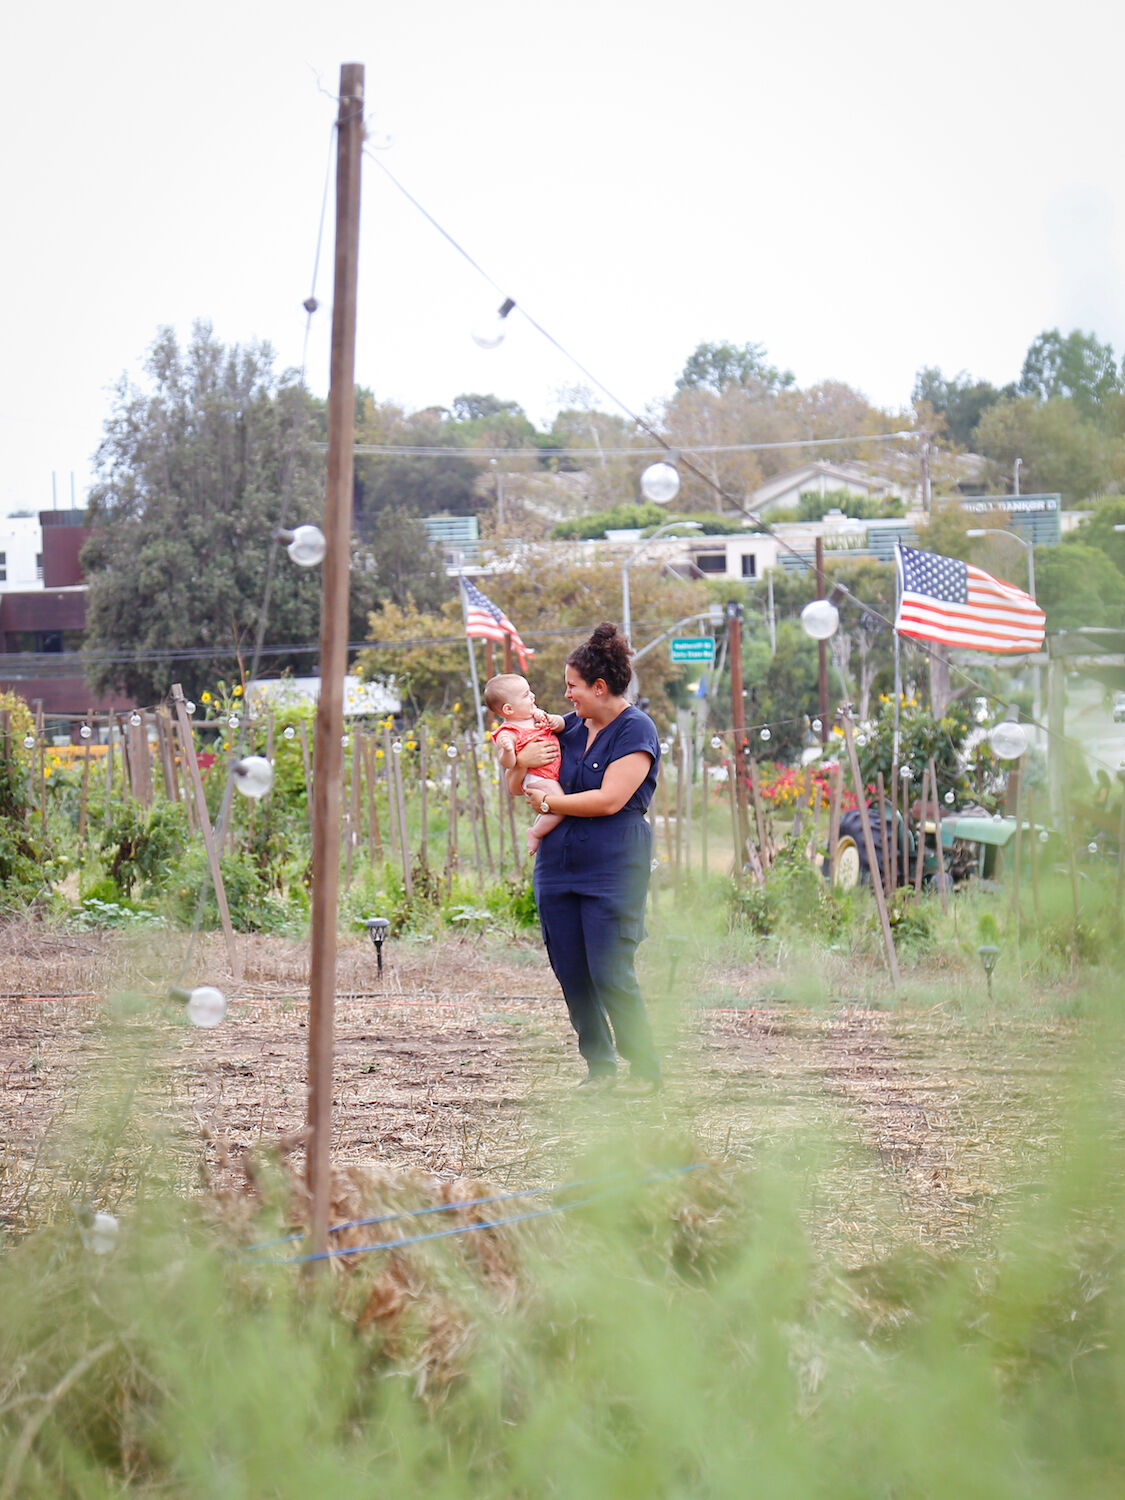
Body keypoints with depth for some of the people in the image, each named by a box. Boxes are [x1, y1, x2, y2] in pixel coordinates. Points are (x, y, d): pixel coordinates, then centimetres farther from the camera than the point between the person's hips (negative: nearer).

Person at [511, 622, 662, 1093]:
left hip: (613, 870, -7)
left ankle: (645, 1068, 3)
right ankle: (599, 1064, 16)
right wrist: (521, 762, -5)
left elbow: (610, 799, -18)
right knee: (570, 973, 6)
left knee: (610, 974, -10)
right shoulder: (568, 727, 14)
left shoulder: (636, 731, -6)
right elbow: (515, 786, 18)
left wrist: (549, 802, -9)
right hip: (558, 868, 7)